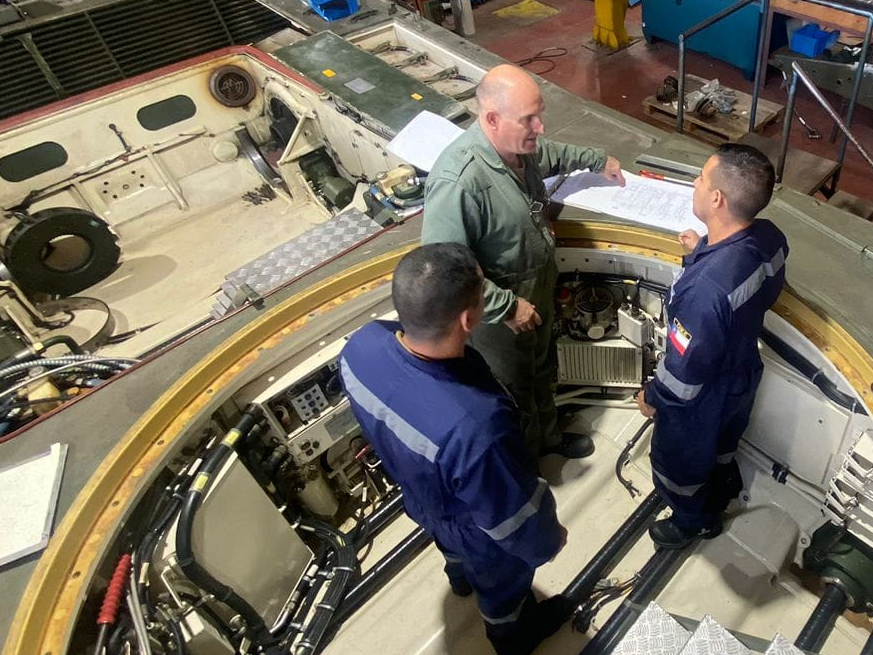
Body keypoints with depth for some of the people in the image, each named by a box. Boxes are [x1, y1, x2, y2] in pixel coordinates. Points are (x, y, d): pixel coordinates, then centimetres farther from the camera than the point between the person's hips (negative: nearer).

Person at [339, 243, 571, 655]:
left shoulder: (361, 345, -30)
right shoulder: (474, 426, -50)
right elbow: (513, 517, -29)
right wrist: (549, 540, -6)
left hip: (419, 498, 5)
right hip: (480, 534, -5)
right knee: (501, 588, 31)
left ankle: (460, 578, 74)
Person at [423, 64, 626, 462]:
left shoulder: (519, 144, -8)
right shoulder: (458, 181, -36)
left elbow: (552, 154, 17)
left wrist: (598, 161, 29)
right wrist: (508, 307, -29)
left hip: (538, 285, 8)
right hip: (497, 311, -8)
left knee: (541, 370, 29)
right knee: (514, 392, 16)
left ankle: (548, 435, 56)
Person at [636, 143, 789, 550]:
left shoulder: (705, 287, -44)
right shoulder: (770, 238, -18)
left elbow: (685, 371, -31)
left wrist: (652, 398, -11)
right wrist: (704, 252, -2)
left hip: (701, 400, -7)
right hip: (742, 375, 7)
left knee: (677, 464, 25)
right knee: (722, 447, 35)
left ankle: (694, 522, 54)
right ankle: (722, 491, 64)